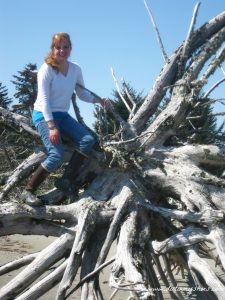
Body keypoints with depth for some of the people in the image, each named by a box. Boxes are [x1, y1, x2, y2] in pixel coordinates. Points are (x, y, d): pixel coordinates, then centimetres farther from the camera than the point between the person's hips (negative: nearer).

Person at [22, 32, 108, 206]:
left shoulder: (76, 69, 3)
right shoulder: (47, 69, -13)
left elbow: (82, 93, 14)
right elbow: (44, 99, -17)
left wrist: (98, 100, -4)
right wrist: (52, 127, -24)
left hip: (62, 115, 6)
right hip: (43, 115, -6)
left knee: (88, 141, -14)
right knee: (57, 156, -21)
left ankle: (66, 180, -6)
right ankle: (29, 191, -8)